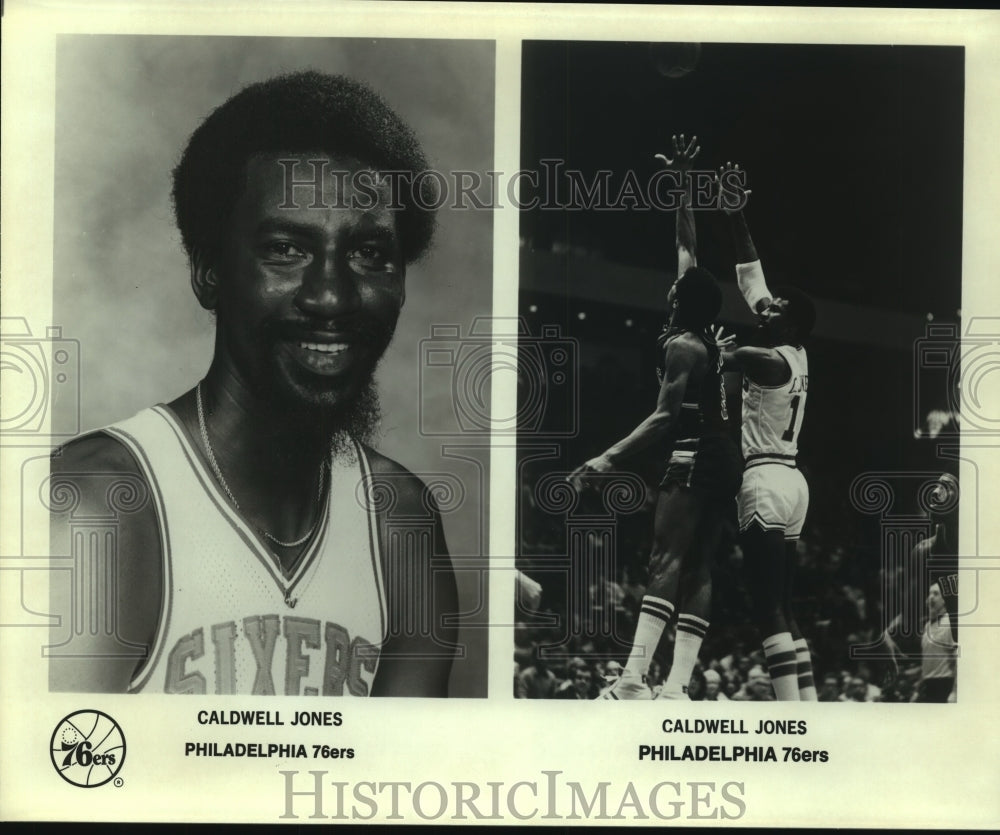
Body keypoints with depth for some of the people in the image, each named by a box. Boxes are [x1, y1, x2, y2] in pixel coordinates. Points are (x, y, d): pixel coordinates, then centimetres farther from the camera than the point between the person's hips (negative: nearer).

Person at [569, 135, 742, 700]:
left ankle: (633, 682, -25)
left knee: (666, 564, -16)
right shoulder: (709, 331, 13)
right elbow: (688, 248, 23)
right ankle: (677, 688, -3)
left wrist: (605, 462, -22)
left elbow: (667, 417, -18)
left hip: (696, 459, -9)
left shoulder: (682, 346, -9)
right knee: (699, 570, 2)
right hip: (728, 461, 9)